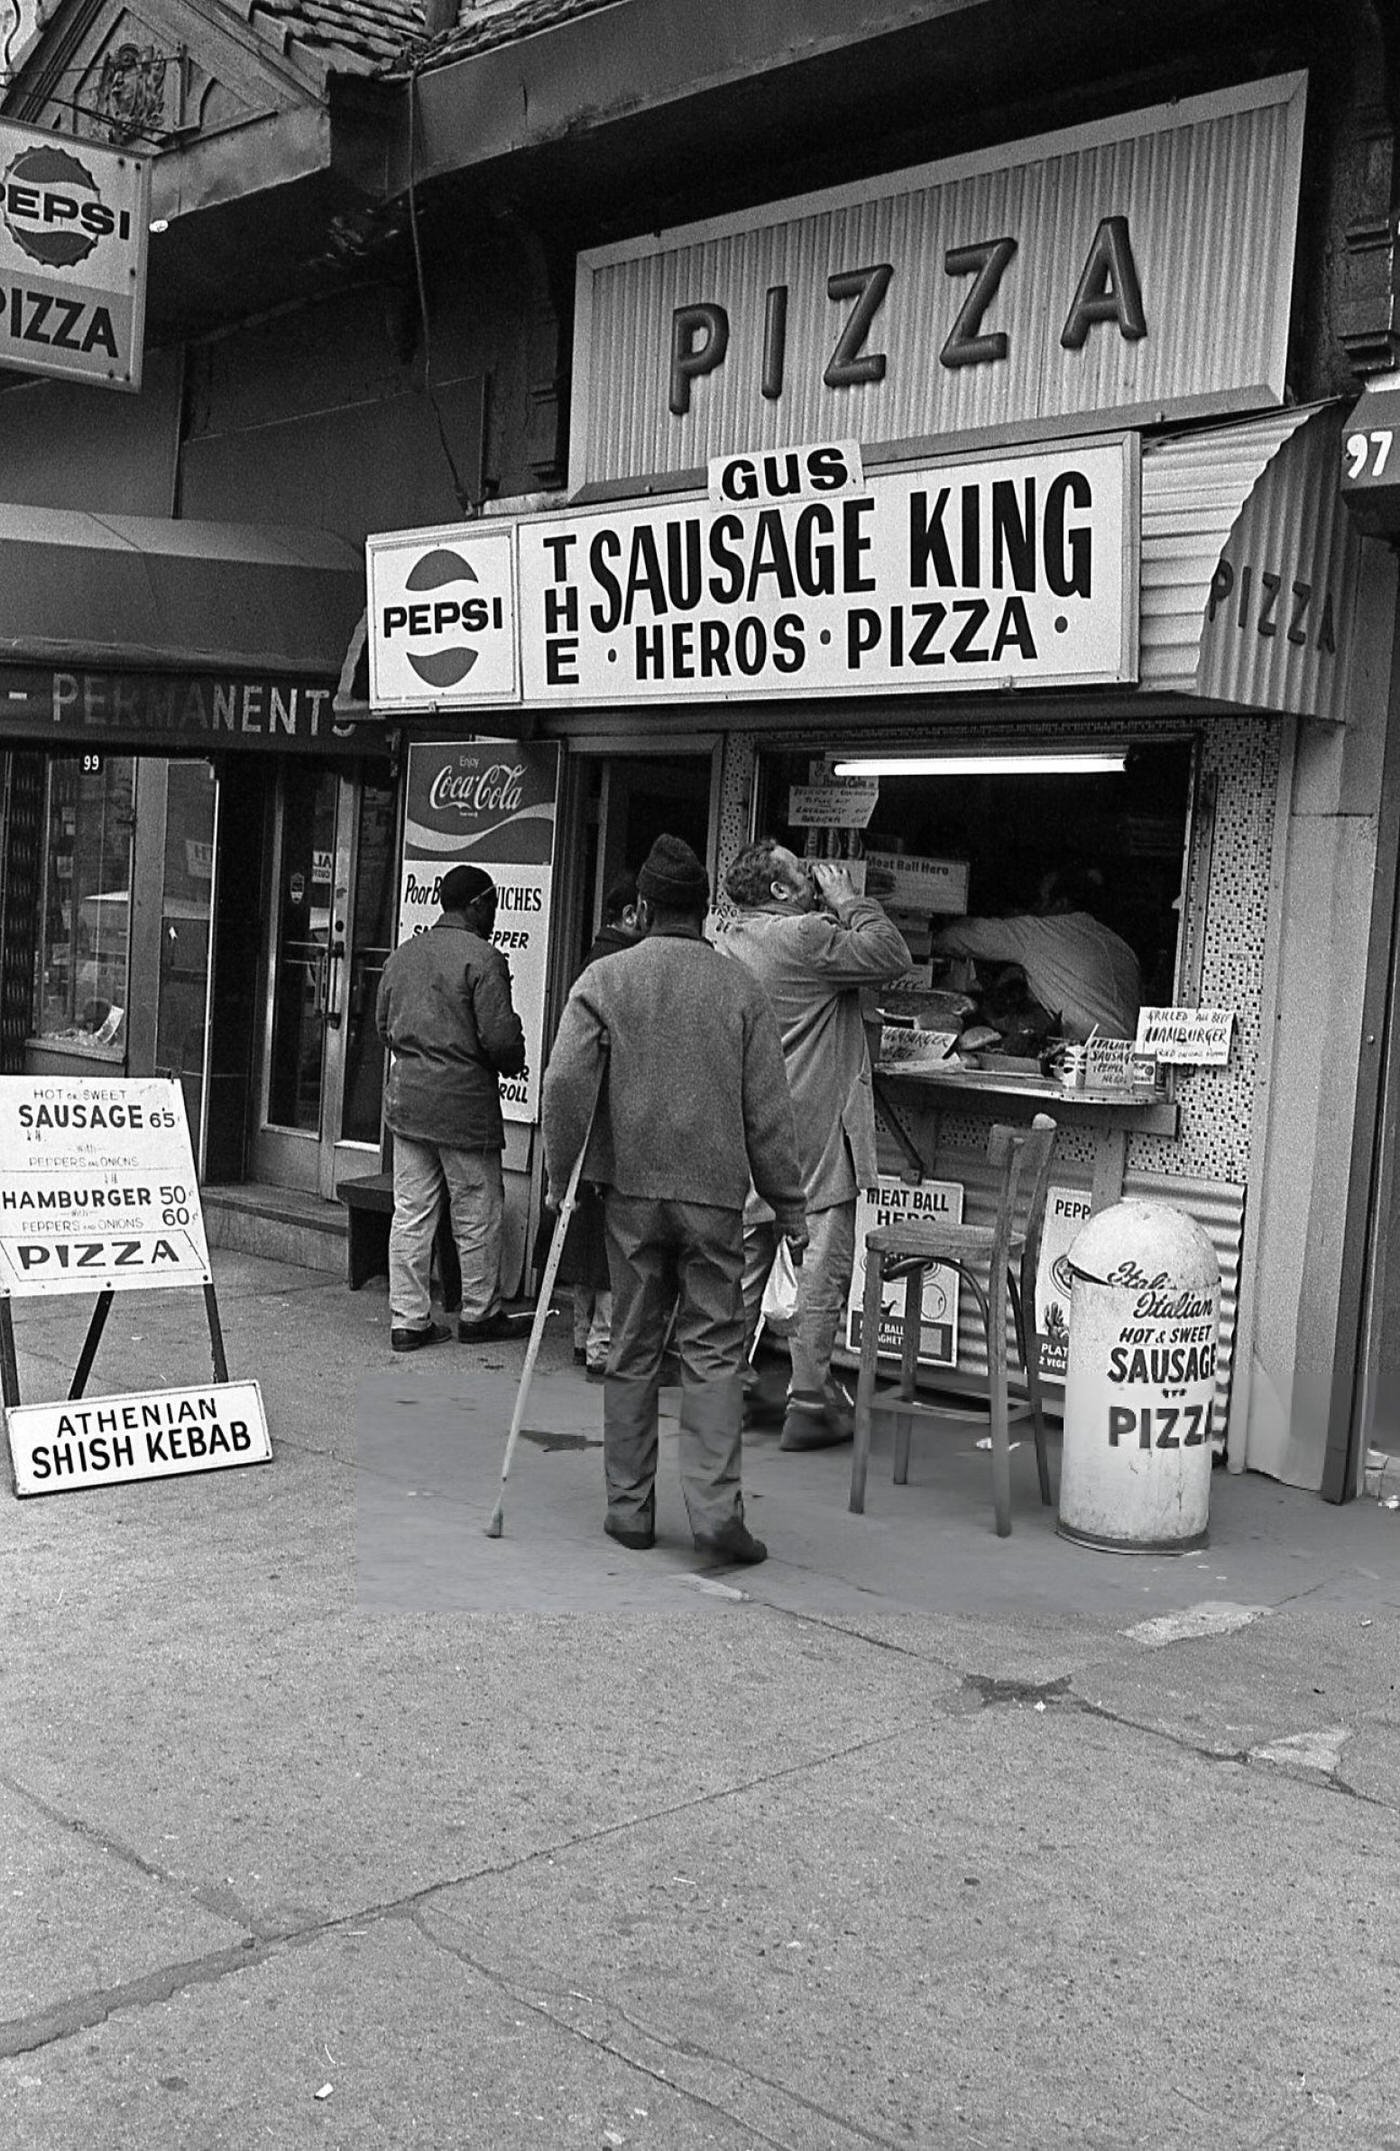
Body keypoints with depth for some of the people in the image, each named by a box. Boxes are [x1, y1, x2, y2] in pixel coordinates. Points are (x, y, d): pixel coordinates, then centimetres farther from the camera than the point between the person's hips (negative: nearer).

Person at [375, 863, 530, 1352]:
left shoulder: (402, 955, 10)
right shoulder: (483, 959, -13)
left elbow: (383, 1026, 16)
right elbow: (500, 1037, -16)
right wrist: (514, 1062, 4)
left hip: (406, 1098, 7)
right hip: (465, 1102, -6)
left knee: (410, 1213, 9)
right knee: (477, 1215, 7)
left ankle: (408, 1318, 12)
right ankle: (479, 1314, 18)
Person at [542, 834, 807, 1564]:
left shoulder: (604, 981, 0)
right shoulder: (739, 988, 2)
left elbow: (566, 1082, -9)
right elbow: (769, 1109, 2)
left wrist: (561, 1178, 2)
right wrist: (789, 1207, 7)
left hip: (632, 1192, 1)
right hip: (715, 1193, 0)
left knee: (633, 1352, 10)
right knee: (714, 1348, 4)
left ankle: (629, 1509, 15)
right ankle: (715, 1506, -6)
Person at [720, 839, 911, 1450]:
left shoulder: (732, 940, 10)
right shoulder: (803, 936, -15)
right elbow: (892, 954, -13)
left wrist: (835, 906, 14)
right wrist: (847, 898, -4)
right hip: (814, 1130, -8)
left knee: (744, 1259, 15)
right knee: (824, 1264, -1)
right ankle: (808, 1405, 2)